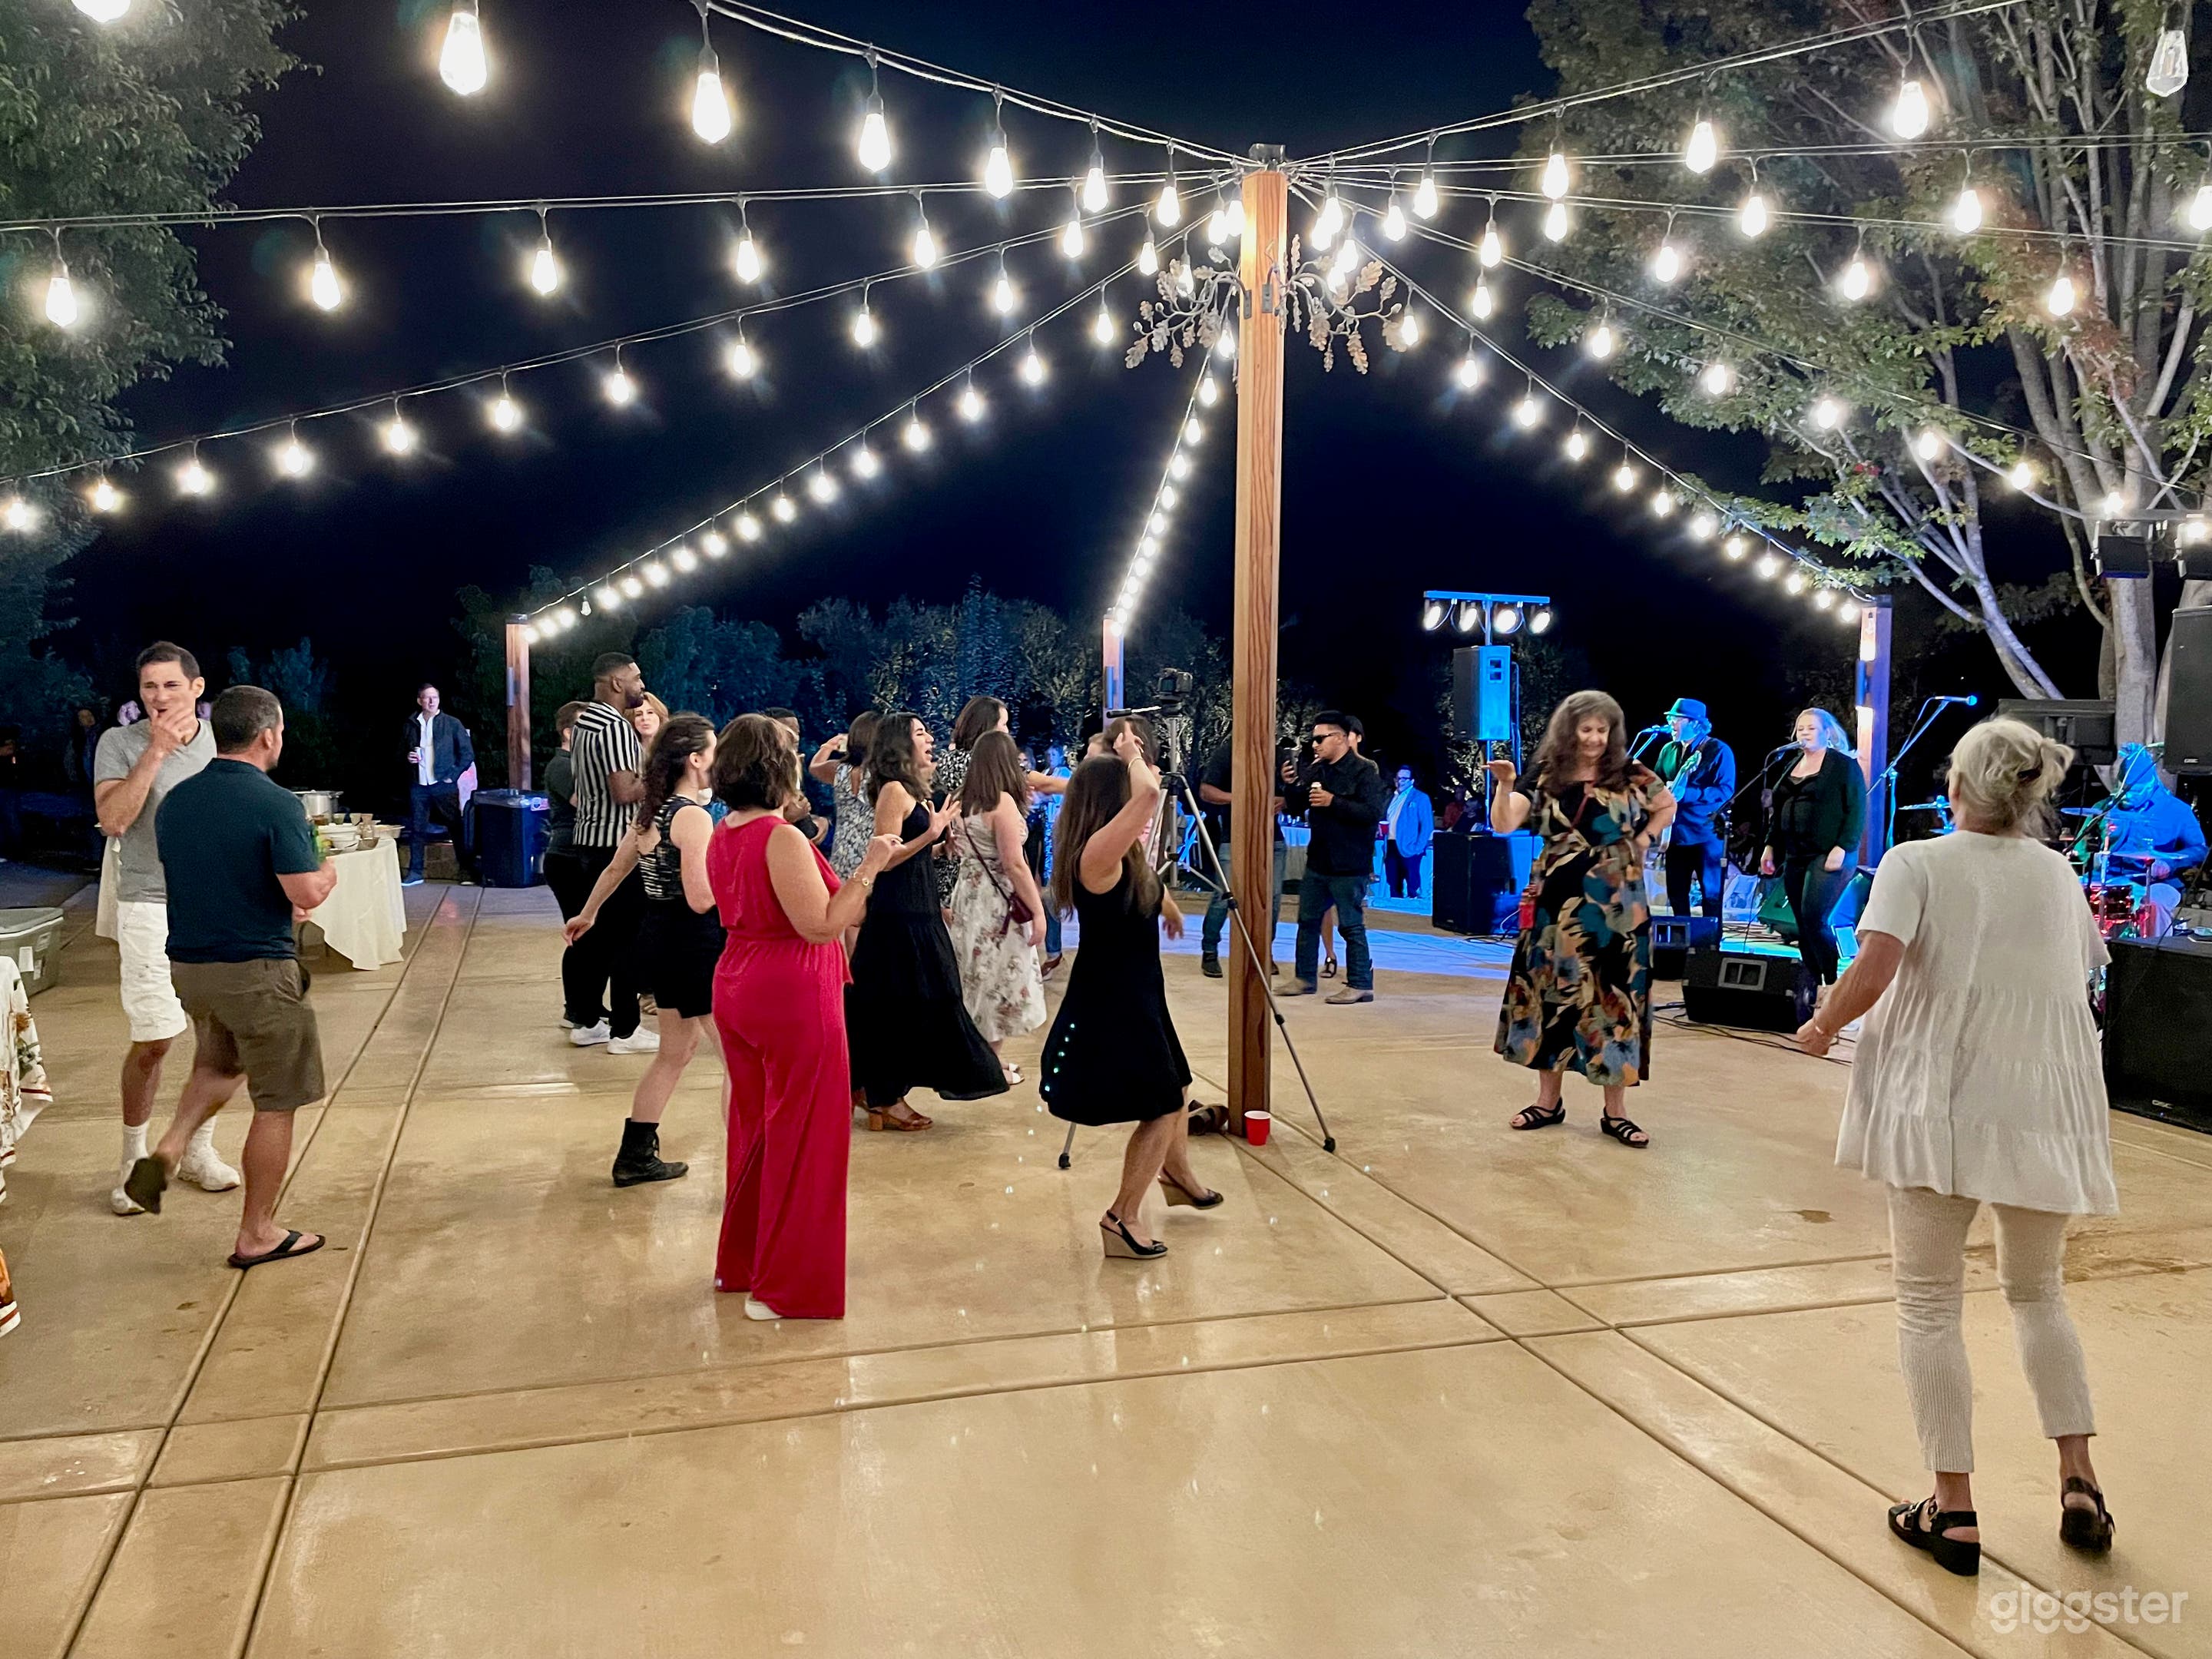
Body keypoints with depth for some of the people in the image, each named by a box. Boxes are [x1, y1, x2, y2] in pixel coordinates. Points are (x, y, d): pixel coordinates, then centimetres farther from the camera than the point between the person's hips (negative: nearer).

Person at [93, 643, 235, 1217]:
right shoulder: (119, 744, -5)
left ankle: (199, 1150, 24)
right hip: (153, 908, -3)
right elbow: (111, 820, -19)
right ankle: (133, 1159, 17)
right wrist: (156, 751, -23)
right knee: (151, 1041, -1)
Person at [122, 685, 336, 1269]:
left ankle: (167, 1151, 12)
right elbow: (307, 895, -21)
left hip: (189, 964, 7)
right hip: (256, 968, -7)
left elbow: (184, 879, 17)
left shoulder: (175, 801, 5)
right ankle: (257, 1235, 14)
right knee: (276, 1104, 6)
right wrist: (326, 875, 1)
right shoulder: (276, 804, -17)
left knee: (219, 1064, 33)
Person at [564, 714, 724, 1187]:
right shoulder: (694, 817, -19)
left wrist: (587, 914, 34)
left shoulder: (652, 810, 9)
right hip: (693, 947, -10)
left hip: (659, 938, 10)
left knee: (676, 1052, 21)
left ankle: (636, 1156, 28)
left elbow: (616, 868, 21)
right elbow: (701, 899, -25)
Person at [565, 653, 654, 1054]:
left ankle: (586, 1021, 21)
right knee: (627, 937, -3)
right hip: (618, 844, -10)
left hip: (591, 841, 10)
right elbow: (625, 792, -24)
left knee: (595, 933, 14)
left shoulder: (585, 723, 13)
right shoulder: (616, 727, -17)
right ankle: (624, 1031, 1)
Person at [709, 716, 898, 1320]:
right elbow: (821, 926, -23)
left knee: (753, 1125, 21)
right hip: (792, 997, -9)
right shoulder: (783, 839, -20)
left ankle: (740, 1262, 34)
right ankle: (787, 1287, 11)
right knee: (801, 1138, 2)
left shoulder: (723, 836, 7)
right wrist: (867, 869, -18)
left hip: (739, 989, 9)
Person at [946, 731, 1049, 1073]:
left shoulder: (963, 800, 6)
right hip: (997, 902, -8)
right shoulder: (1003, 801, -16)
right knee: (999, 980, 4)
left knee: (978, 979, 18)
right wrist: (1037, 910, -16)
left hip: (968, 895, 8)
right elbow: (1014, 864, -20)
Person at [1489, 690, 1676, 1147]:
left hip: (1616, 908, -1)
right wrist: (1505, 786, -24)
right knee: (1551, 995, 7)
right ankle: (1549, 1101, 20)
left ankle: (1615, 1112, 11)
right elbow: (1504, 826, -9)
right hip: (1556, 905, 1)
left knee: (1613, 999, 1)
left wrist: (1644, 839, 4)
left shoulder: (1630, 776, -1)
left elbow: (1668, 806, 18)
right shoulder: (1546, 776, 0)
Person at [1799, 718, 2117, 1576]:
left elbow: (1873, 969, -20)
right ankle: (2079, 1483, 19)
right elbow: (2084, 974, 19)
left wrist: (1823, 1026, -3)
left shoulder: (1917, 863, -7)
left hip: (1941, 1104, -4)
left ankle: (1953, 1511, 9)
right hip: (2045, 1107, 5)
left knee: (1929, 1303, 7)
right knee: (2039, 1293, 24)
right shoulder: (2059, 873, 9)